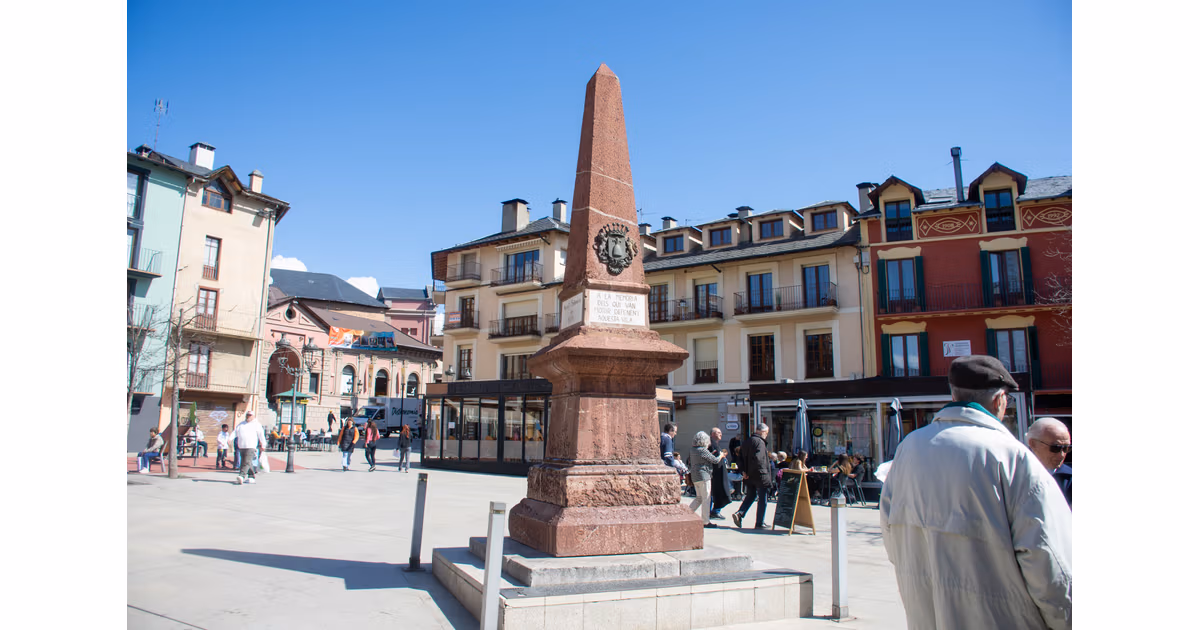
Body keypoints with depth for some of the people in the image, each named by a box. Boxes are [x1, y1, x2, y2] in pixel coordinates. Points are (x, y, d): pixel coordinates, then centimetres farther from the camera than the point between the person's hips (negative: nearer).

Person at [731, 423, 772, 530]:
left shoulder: (747, 442, 11)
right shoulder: (759, 442, -16)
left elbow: (742, 457, 10)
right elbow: (758, 458, -27)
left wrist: (744, 471, 6)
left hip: (749, 476, 8)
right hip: (760, 476, -8)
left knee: (750, 496, 18)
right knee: (762, 499, 4)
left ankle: (739, 513, 1)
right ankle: (759, 524, 8)